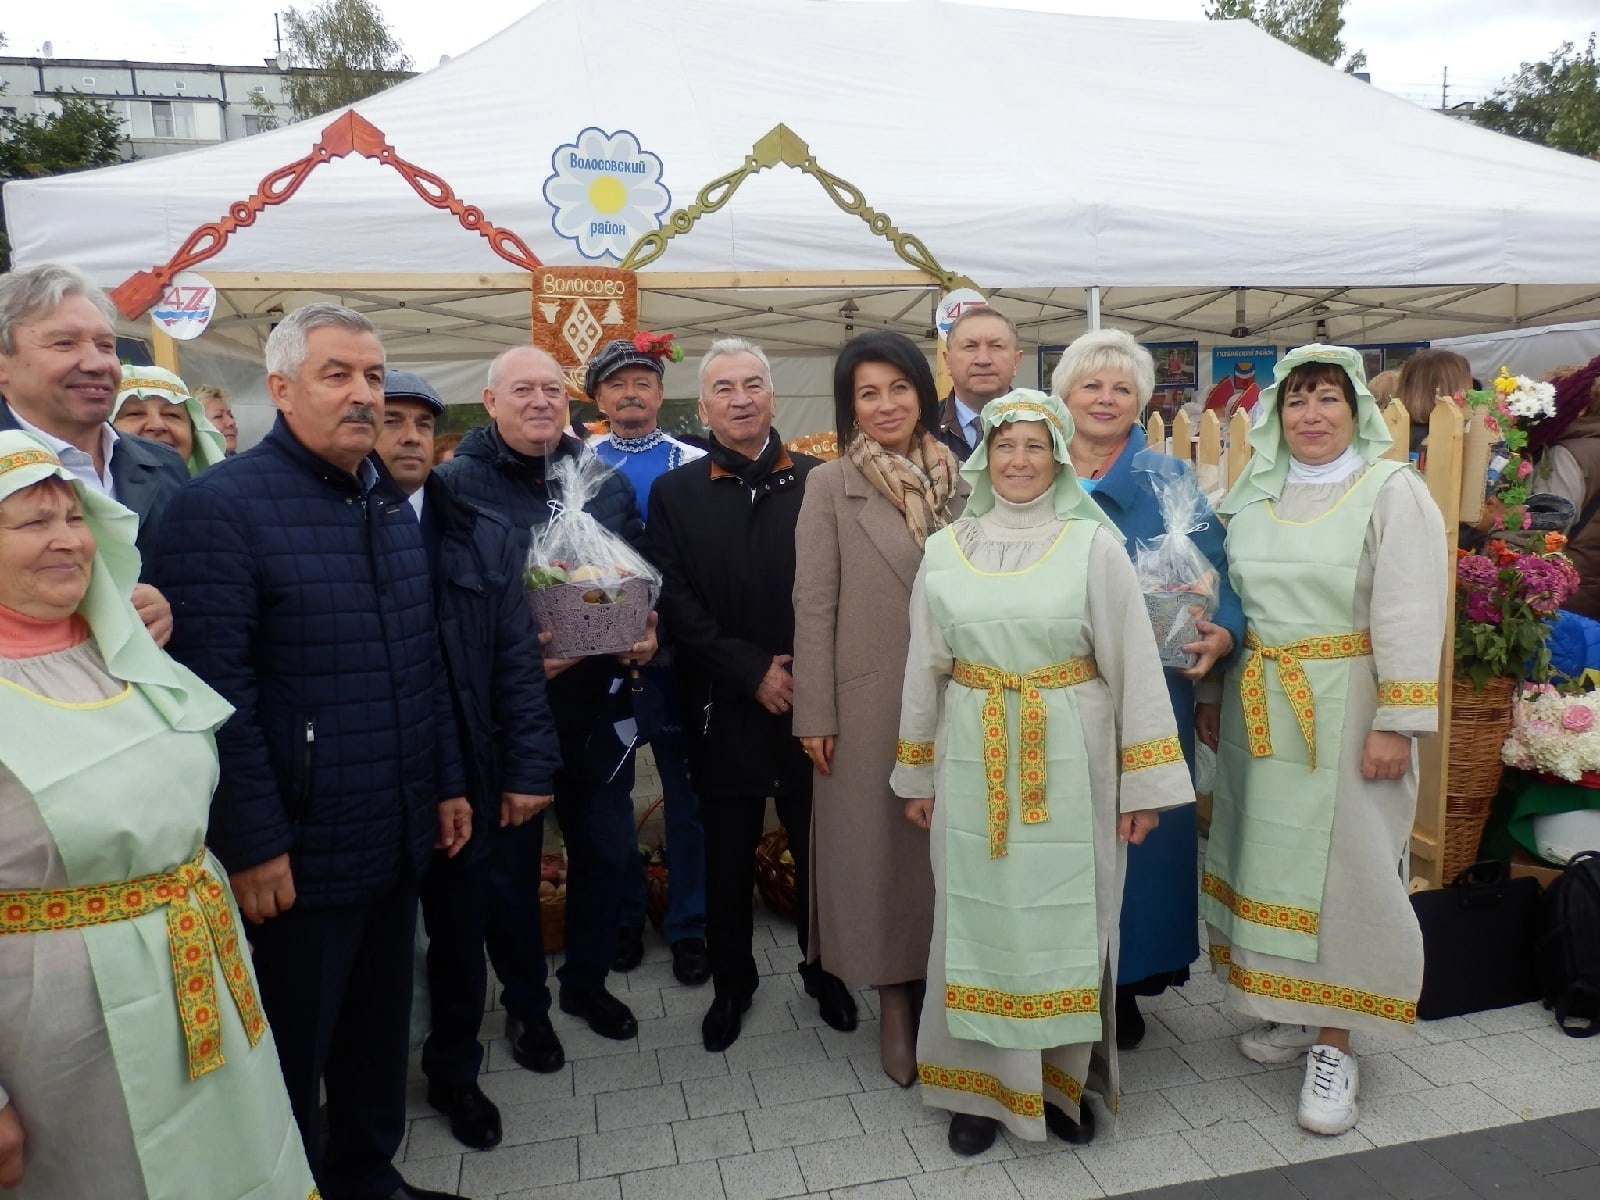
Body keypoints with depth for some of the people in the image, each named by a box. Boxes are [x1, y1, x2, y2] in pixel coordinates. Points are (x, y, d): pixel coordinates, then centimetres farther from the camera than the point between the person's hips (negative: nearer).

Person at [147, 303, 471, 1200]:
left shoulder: (394, 504, 10)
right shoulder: (221, 507, -14)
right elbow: (218, 691, -18)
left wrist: (447, 782, 13)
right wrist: (254, 842, -18)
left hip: (398, 839, 7)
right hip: (300, 852, -7)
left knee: (381, 1029, 22)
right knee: (293, 1054, 12)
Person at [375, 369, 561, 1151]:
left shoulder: (484, 535, 3)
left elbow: (516, 661, 1)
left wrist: (528, 769, -4)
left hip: (463, 781, 2)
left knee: (461, 937, 16)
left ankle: (454, 1072, 39)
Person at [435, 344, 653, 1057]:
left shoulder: (606, 482, 7)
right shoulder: (456, 484, -7)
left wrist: (647, 633, -7)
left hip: (592, 706, 4)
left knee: (607, 850, 14)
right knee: (511, 863, 11)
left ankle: (586, 981, 39)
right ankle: (525, 1004, 33)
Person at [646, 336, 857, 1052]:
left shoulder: (817, 482, 2)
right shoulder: (675, 493, 2)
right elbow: (675, 603, -4)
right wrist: (753, 671, -11)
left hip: (812, 698, 0)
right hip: (725, 706, 0)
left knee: (818, 847, 11)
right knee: (728, 854, 12)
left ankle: (824, 969, 34)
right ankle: (731, 981, 33)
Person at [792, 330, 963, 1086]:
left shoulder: (958, 479, 6)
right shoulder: (831, 486, -3)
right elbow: (813, 605, -5)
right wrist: (815, 714, -9)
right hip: (870, 700, -3)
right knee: (879, 846, 7)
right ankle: (894, 1004, 23)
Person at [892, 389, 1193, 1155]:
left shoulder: (1094, 545, -5)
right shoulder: (944, 551, 2)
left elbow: (1134, 666, -5)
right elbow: (924, 670, 8)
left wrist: (1145, 779, -6)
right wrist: (917, 774, 10)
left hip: (1069, 762, -2)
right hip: (973, 763, 2)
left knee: (1063, 913, 9)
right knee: (978, 913, 9)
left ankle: (1063, 1077, 30)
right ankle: (982, 1082, 27)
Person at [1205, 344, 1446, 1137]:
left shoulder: (1392, 490, -5)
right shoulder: (1252, 493, 9)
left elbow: (1410, 615, -11)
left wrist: (1398, 723, -16)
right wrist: (1217, 699, 7)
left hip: (1346, 706, -4)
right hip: (1260, 710, 5)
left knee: (1341, 864, 1)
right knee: (1270, 851, 11)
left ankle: (1333, 1041, 14)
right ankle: (1288, 1006, 28)